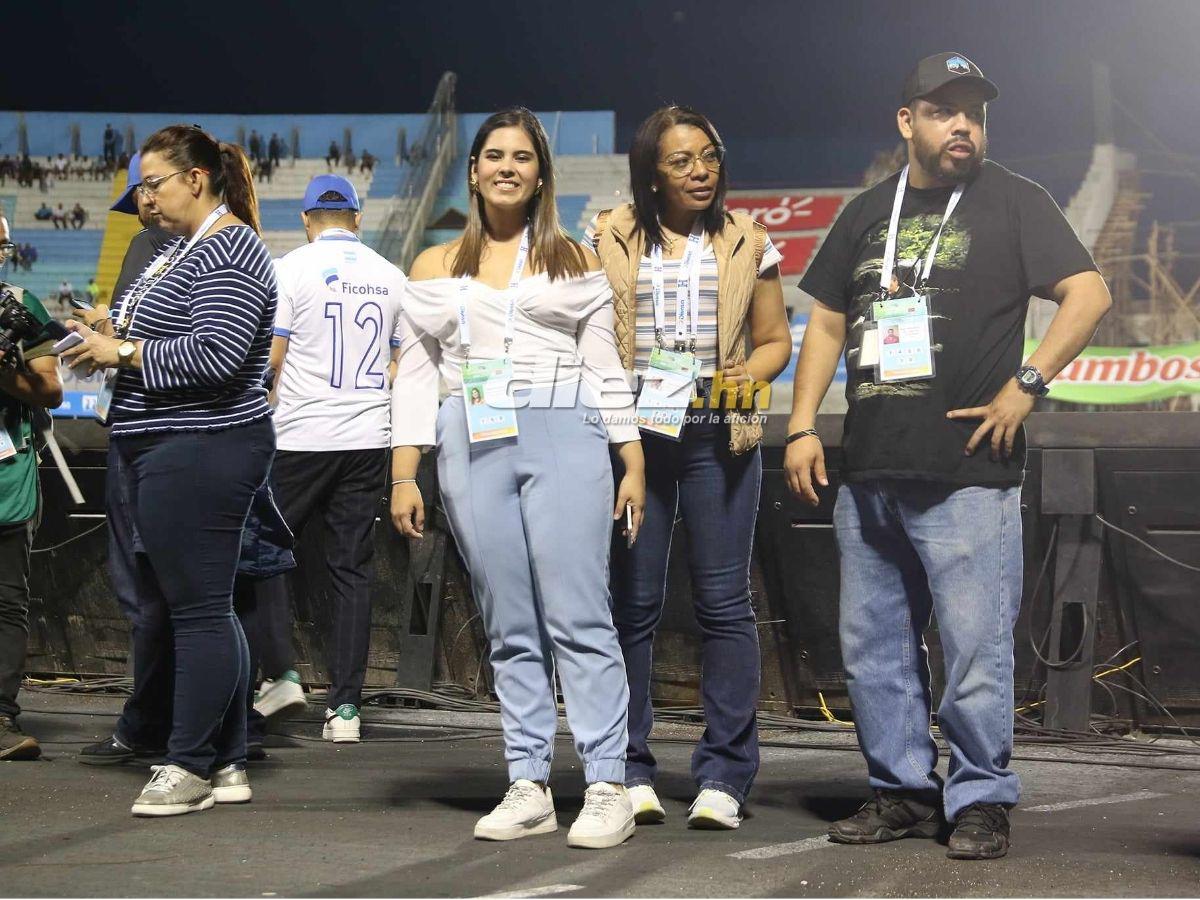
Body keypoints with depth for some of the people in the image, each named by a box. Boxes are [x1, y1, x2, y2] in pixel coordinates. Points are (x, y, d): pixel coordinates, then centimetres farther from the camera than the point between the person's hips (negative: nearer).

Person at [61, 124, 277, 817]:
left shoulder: (227, 251, -12)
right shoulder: (184, 248, 20)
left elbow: (217, 352, -23)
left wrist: (125, 353, -14)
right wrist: (113, 334, 10)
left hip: (199, 453, -11)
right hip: (157, 450, 11)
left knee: (197, 609, -6)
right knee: (203, 610, 11)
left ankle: (190, 766, -2)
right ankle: (226, 765, 16)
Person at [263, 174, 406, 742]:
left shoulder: (291, 269, -4)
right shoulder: (391, 277, 9)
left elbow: (270, 357, -8)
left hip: (301, 438, -4)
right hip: (369, 439, 4)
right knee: (352, 567, 5)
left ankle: (278, 671, 0)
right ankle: (346, 705, 3)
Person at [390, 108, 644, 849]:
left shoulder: (576, 263, 13)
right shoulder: (435, 268, 16)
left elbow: (606, 368, 10)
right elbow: (416, 374, 13)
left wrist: (633, 462, 3)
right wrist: (404, 476, 5)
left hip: (563, 440, -2)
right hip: (472, 449, 2)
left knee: (578, 617, -10)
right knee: (510, 629, 2)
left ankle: (608, 787, -11)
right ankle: (529, 789, 4)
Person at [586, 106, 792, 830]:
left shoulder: (746, 242, 10)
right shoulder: (610, 240, 7)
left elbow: (775, 339, 15)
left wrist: (747, 374, -6)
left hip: (718, 436, 0)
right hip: (632, 434, 0)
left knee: (725, 600, -2)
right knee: (632, 601, 1)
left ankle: (724, 776, 3)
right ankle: (630, 771, 9)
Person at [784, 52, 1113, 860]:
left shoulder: (1011, 202, 2)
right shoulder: (868, 213, 16)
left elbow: (1089, 293, -6)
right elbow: (827, 323, 19)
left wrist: (1027, 383, -13)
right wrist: (803, 427, 9)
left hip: (968, 472, -5)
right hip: (869, 474, 6)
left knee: (975, 650, -6)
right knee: (873, 648, 10)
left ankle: (981, 801, 4)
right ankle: (903, 791, 20)